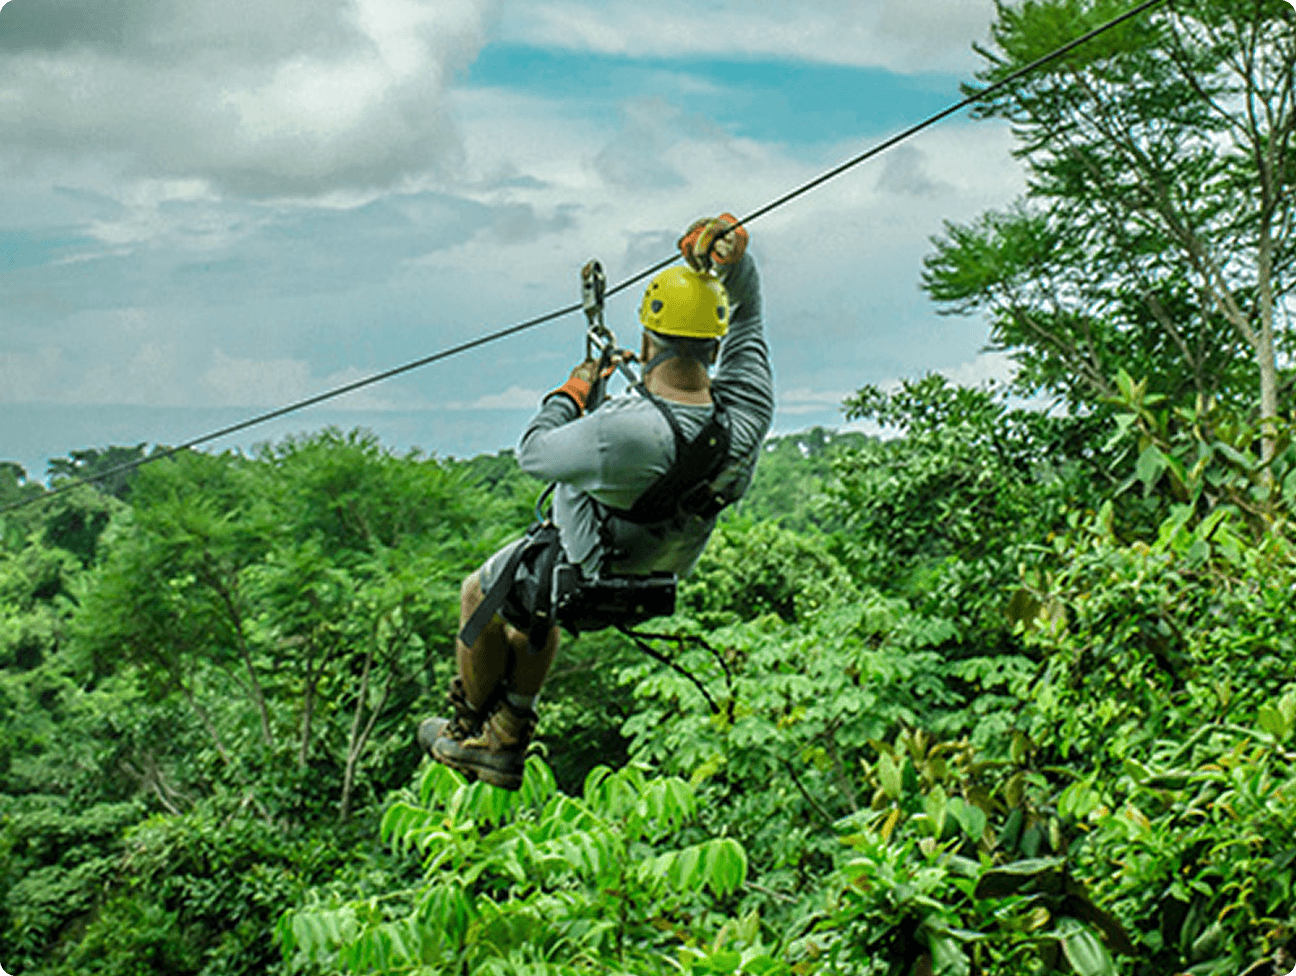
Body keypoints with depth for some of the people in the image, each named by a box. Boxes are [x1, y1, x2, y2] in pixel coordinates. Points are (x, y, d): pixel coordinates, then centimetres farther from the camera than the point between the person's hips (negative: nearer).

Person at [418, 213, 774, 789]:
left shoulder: (621, 434, -43)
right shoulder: (747, 411, -26)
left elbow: (532, 453, -23)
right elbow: (747, 315, -7)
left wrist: (574, 390, -7)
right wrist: (733, 255, -24)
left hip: (580, 577, -6)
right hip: (660, 577, 6)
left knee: (479, 597, 26)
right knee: (537, 610, 36)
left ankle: (469, 730, 44)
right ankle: (505, 745, 45)